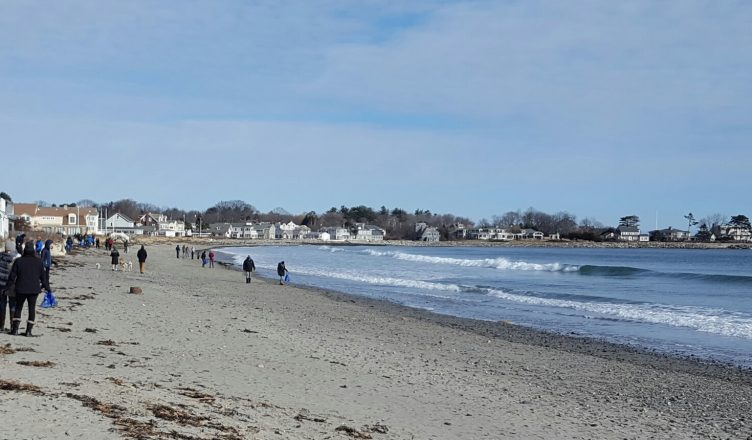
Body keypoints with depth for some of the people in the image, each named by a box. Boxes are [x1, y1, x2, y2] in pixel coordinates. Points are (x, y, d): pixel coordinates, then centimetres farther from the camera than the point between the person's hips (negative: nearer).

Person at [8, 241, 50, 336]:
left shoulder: (18, 261, -4)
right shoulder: (38, 262, -2)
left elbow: (12, 275, -3)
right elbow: (43, 276, 3)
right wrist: (46, 286, 14)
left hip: (21, 289, 0)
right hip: (34, 289, 0)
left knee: (18, 308, 14)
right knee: (32, 309, 6)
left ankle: (15, 329, 8)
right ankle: (28, 331, 2)